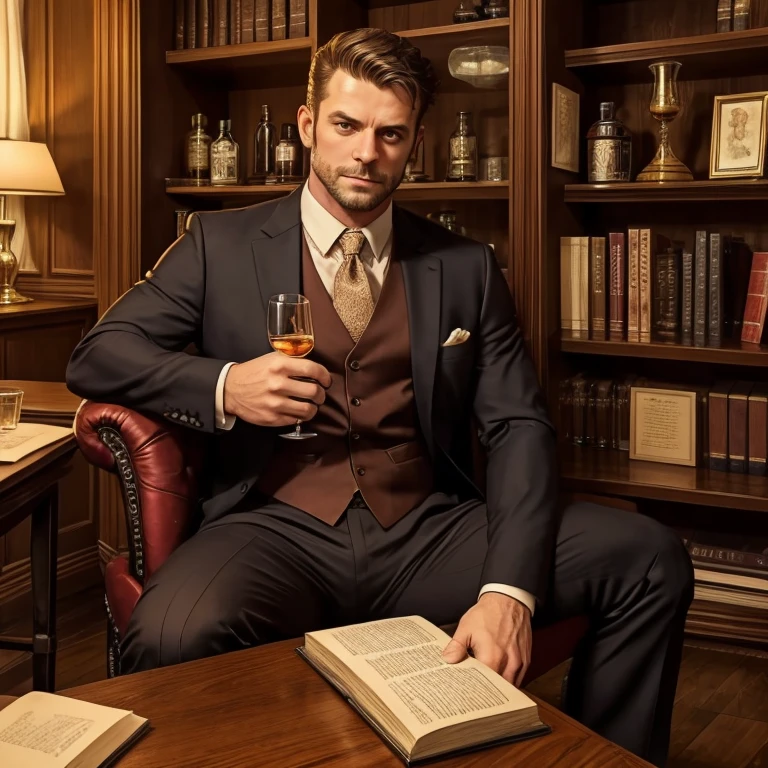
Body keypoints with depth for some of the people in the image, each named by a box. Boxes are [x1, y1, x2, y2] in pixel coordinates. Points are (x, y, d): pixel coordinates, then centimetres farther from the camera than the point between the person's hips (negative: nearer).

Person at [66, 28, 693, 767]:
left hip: (428, 536, 3)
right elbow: (94, 356, 8)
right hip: (281, 532, -2)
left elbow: (518, 427, 3)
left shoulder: (466, 269, 11)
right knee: (173, 636, -37)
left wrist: (509, 589, -15)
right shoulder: (220, 245, 8)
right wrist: (223, 387, -13)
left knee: (651, 559, -17)